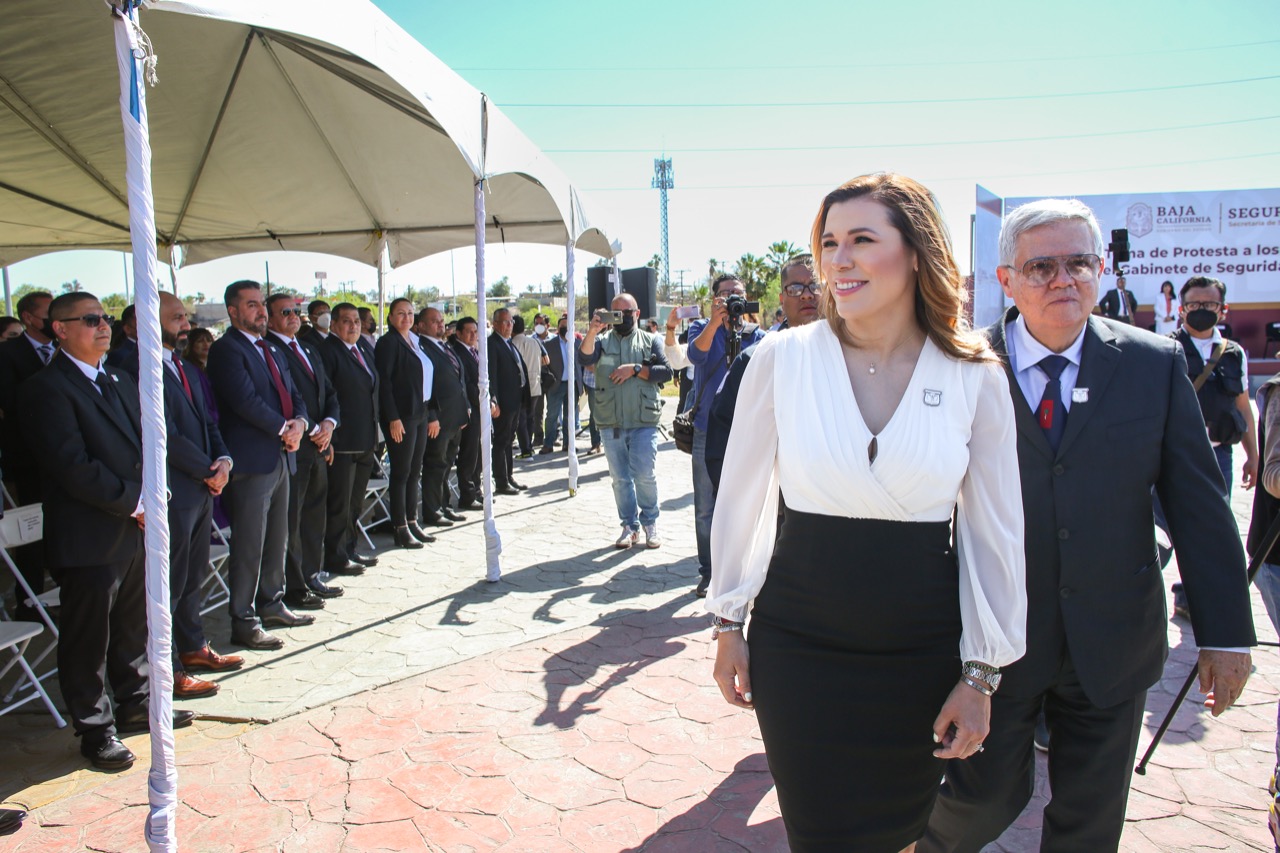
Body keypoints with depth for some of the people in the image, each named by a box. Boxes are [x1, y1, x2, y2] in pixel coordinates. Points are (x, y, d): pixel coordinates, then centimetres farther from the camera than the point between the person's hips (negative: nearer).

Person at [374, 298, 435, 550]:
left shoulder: (415, 342, 15)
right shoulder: (388, 342, -9)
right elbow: (384, 381, -15)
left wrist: (430, 413, 12)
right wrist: (393, 418, -20)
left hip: (420, 414, 8)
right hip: (401, 416, -8)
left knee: (415, 472, 12)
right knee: (401, 472, -2)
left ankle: (412, 523, 20)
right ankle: (401, 530, 5)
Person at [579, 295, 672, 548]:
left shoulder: (651, 341, 9)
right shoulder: (602, 340, 10)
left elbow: (665, 372, -3)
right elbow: (586, 359, -11)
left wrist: (634, 369, -12)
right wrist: (592, 332, -27)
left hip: (643, 422, -2)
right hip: (611, 423, 2)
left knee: (645, 475, -4)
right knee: (620, 478, 8)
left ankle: (650, 523, 15)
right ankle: (630, 526, 19)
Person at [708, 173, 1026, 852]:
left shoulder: (976, 376, -5)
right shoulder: (782, 358, -7)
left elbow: (994, 532, 1)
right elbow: (741, 499, 2)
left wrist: (981, 673, 1)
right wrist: (729, 623, 6)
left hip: (921, 655, 1)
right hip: (799, 647, -1)